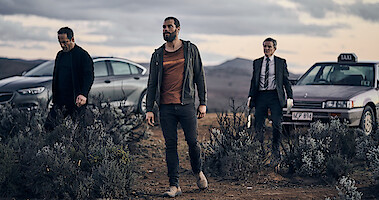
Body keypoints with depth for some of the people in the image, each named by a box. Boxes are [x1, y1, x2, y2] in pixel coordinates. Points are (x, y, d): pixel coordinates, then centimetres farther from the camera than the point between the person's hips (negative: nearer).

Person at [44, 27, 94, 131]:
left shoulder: (82, 55, -7)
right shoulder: (60, 55, 16)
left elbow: (89, 77, -15)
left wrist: (83, 95, -30)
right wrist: (54, 97, 17)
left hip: (76, 102, -6)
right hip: (60, 101, 6)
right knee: (48, 126, -2)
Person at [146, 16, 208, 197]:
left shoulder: (190, 49, 6)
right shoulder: (158, 55, 10)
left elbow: (199, 76, 7)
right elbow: (152, 83, 11)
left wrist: (203, 103, 0)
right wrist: (149, 109, 4)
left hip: (186, 104, -1)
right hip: (166, 107, 2)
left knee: (192, 142, 0)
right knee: (170, 146, 1)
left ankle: (198, 172, 28)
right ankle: (174, 186, 5)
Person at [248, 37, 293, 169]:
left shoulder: (281, 62, 9)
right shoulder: (257, 63, 15)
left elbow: (286, 81, 7)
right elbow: (253, 81, 16)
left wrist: (290, 97, -1)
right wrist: (251, 96, 4)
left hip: (275, 96, -2)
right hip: (260, 96, 2)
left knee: (277, 125, -10)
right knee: (258, 126, 0)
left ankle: (275, 154, -1)